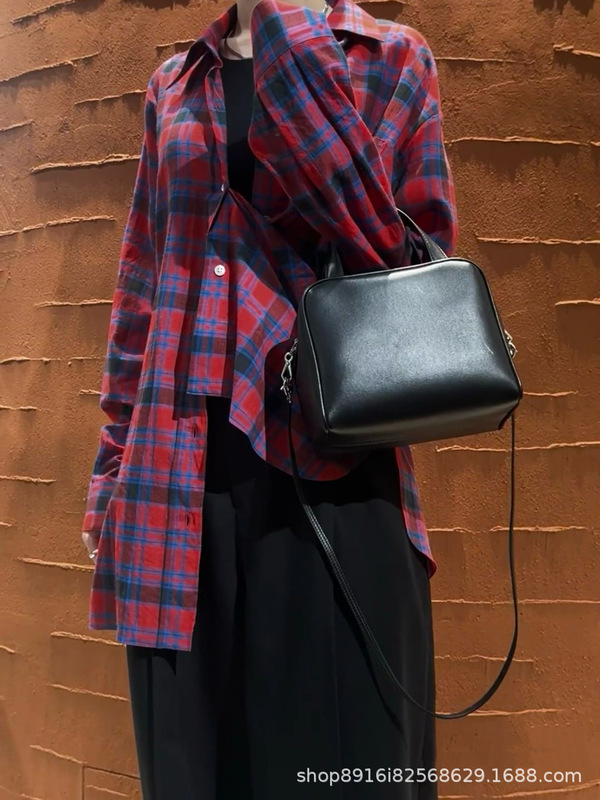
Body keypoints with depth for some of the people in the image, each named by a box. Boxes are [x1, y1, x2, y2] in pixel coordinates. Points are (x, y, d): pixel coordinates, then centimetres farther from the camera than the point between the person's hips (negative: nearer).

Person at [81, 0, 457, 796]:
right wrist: (112, 473, 14)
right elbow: (142, 291, 15)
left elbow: (414, 256, -8)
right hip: (177, 476, 4)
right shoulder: (174, 83, 17)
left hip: (331, 468, -3)